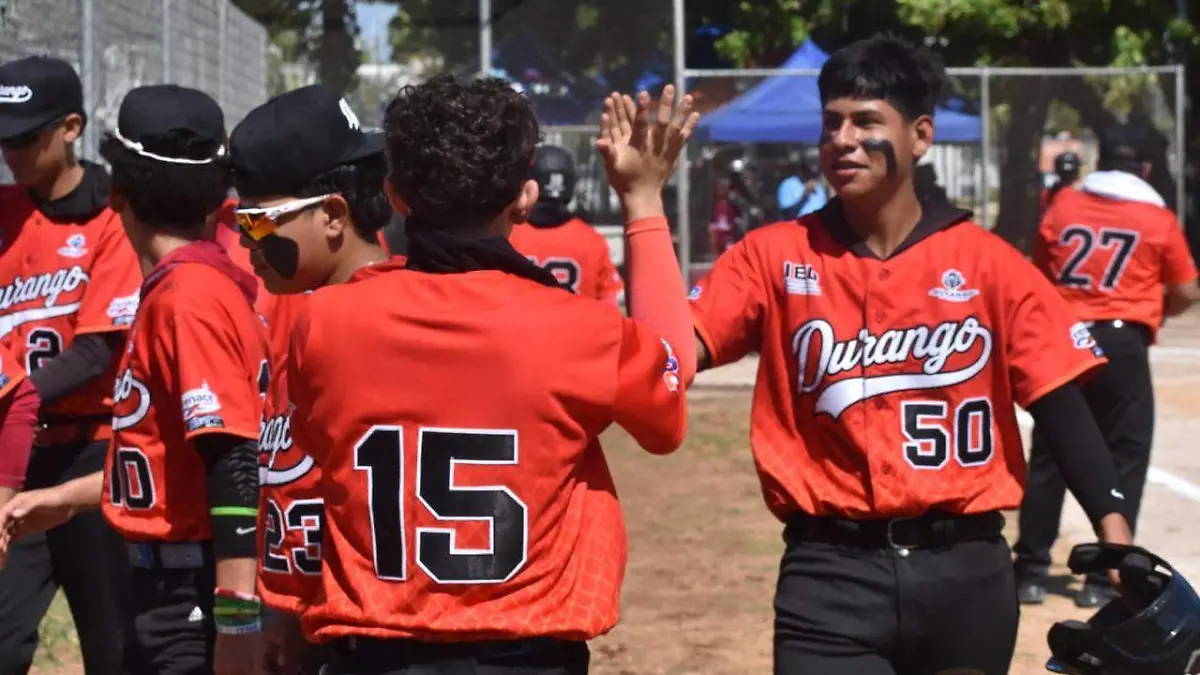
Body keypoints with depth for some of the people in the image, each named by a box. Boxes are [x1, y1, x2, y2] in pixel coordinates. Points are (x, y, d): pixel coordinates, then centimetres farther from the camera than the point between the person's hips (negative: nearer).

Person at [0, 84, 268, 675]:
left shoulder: (189, 298, -18)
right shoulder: (172, 289, 11)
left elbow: (234, 467, -24)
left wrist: (234, 622, -26)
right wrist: (69, 496, 29)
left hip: (196, 596, -10)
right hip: (164, 586, 10)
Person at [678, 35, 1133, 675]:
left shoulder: (988, 263, 1)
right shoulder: (775, 257, 2)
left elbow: (1060, 405, 0)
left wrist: (1114, 537, -13)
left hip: (966, 570, 1)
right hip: (832, 574, -1)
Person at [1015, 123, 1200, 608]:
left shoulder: (1062, 208, 6)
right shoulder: (1158, 219, -1)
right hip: (1122, 342, -3)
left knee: (1048, 456, 9)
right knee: (1123, 459, 4)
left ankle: (1031, 571, 11)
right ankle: (1105, 577, 1)